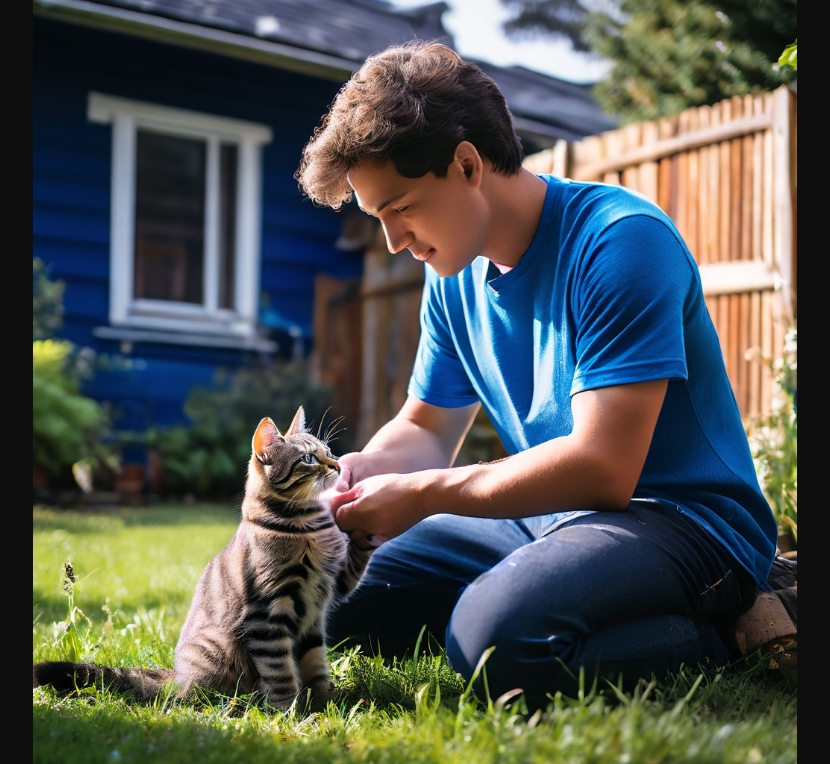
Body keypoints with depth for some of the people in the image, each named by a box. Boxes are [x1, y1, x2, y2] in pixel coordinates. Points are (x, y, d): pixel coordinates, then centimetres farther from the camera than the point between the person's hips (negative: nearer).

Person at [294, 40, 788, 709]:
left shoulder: (620, 240, -18)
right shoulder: (456, 276, 8)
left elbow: (603, 467, -24)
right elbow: (428, 427, 17)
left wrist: (422, 493, -20)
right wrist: (366, 469, -7)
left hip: (684, 521, -8)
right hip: (551, 514, 8)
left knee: (495, 634, -34)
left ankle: (723, 635, -9)